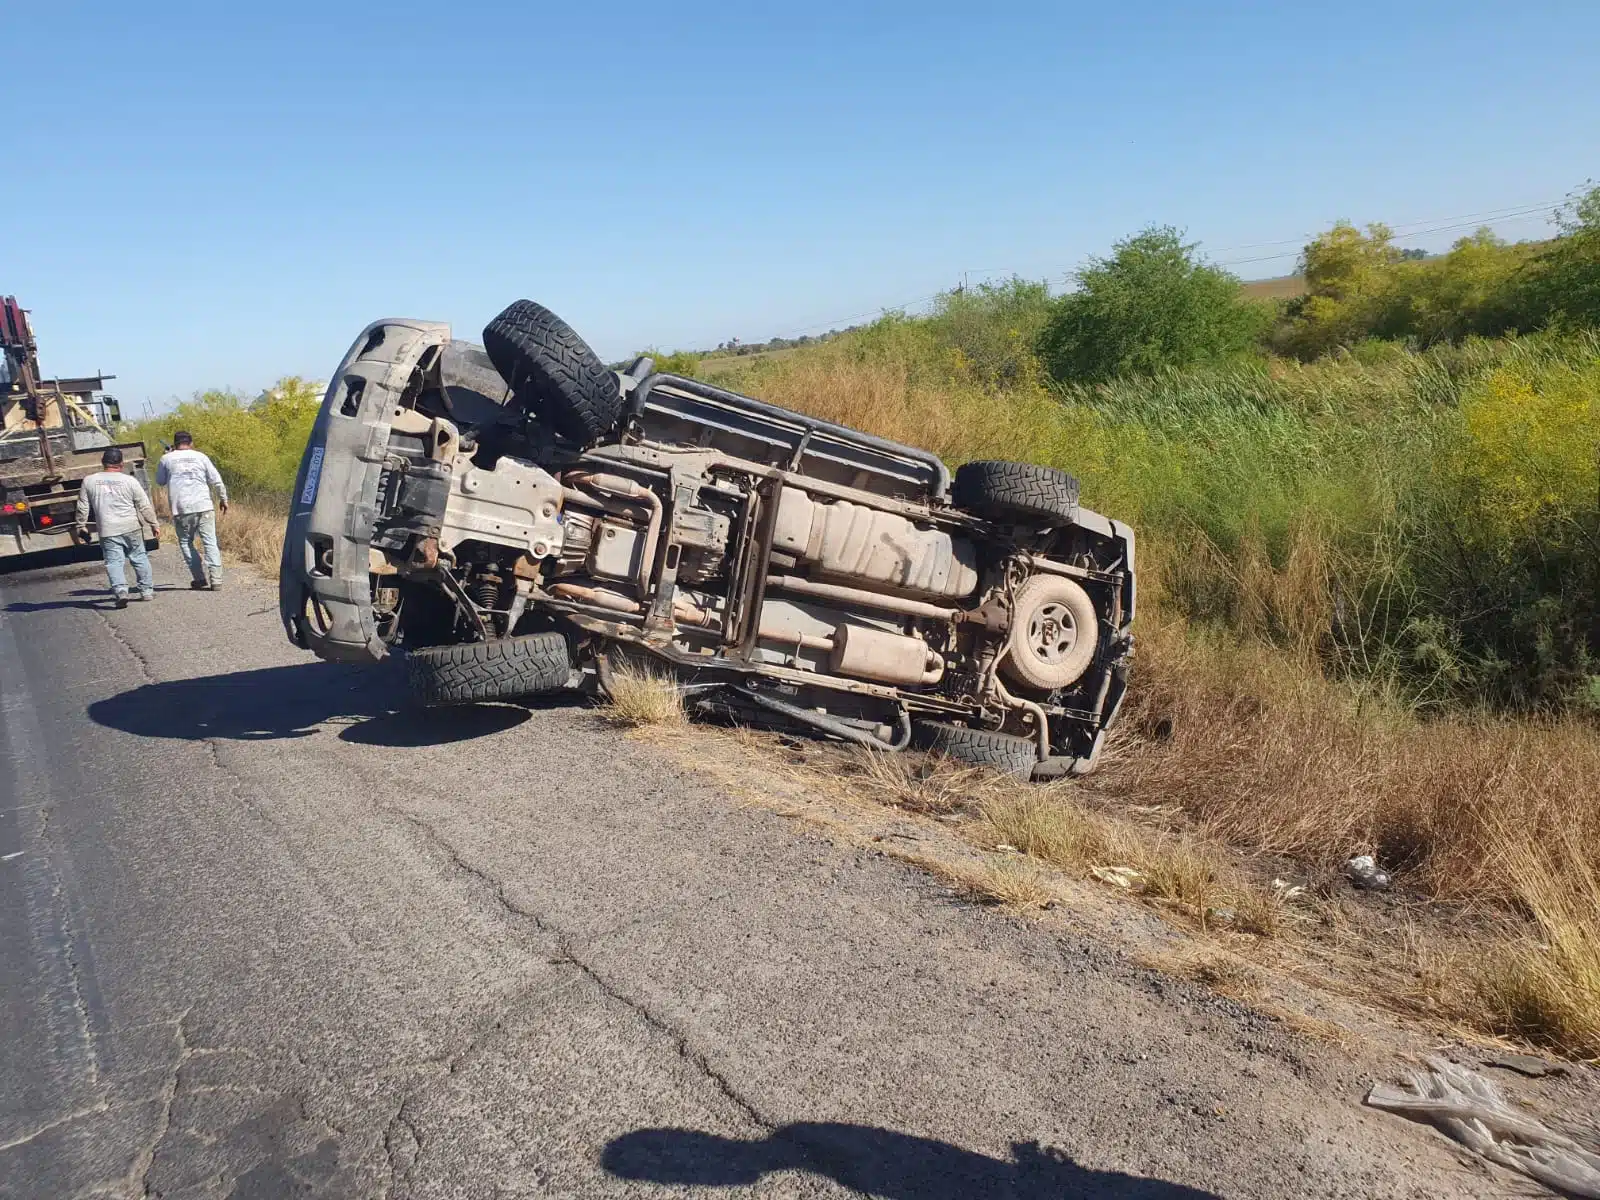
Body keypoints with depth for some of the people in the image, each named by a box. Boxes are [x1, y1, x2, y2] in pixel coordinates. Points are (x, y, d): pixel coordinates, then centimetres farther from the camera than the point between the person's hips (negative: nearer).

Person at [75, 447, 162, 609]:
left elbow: (82, 507, 8)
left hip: (107, 530, 0)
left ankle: (120, 591, -19)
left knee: (114, 562, 0)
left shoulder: (89, 481, 3)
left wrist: (81, 526, 19)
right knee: (139, 558, 13)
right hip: (132, 528, 0)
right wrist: (154, 524, 8)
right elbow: (145, 506, -1)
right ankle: (147, 591, 17)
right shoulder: (130, 481, -3)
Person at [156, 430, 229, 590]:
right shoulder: (200, 457, 6)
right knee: (210, 542, 2)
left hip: (181, 509, 0)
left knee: (186, 542, 12)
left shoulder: (166, 459, 5)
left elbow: (160, 481, 19)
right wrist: (223, 499, 19)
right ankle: (216, 580, -5)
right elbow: (217, 481, 6)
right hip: (203, 506, 0)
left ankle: (200, 578, 5)